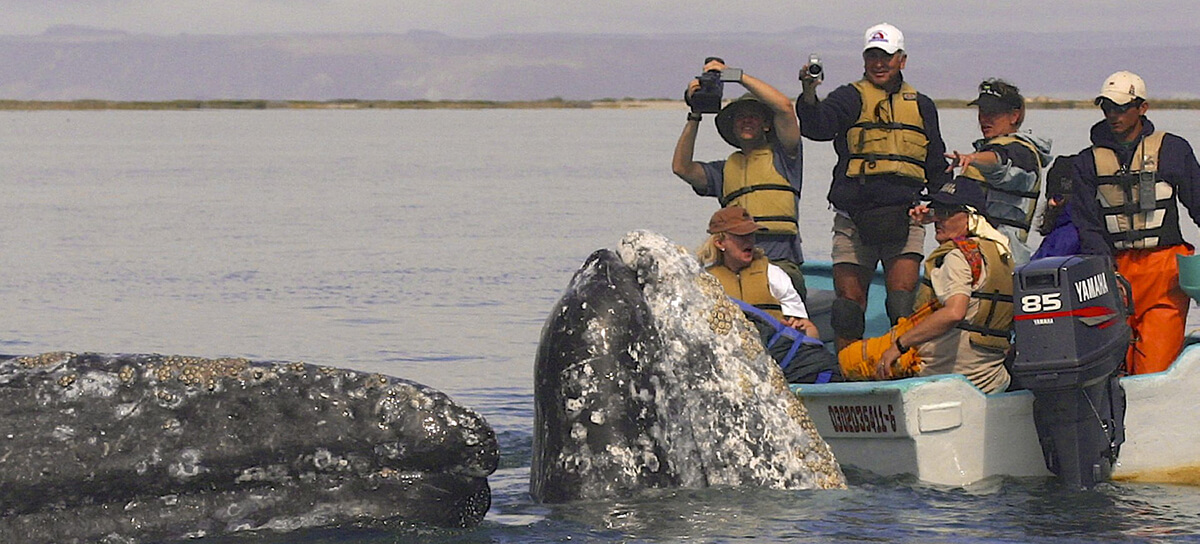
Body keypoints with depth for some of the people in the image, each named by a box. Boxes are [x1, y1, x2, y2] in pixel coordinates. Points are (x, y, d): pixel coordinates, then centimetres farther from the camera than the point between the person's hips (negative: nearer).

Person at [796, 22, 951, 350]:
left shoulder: (921, 106, 18)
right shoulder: (850, 98, 7)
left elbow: (936, 165, 25)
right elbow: (817, 127, -13)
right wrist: (809, 96, -32)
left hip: (904, 217, 1)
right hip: (853, 218, -1)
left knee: (903, 301, -12)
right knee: (848, 302, -2)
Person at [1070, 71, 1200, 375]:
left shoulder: (1173, 150, 8)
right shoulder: (1087, 162, 12)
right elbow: (1086, 225, 6)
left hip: (1166, 269, -2)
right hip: (1114, 268, 2)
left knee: (1156, 370, -12)